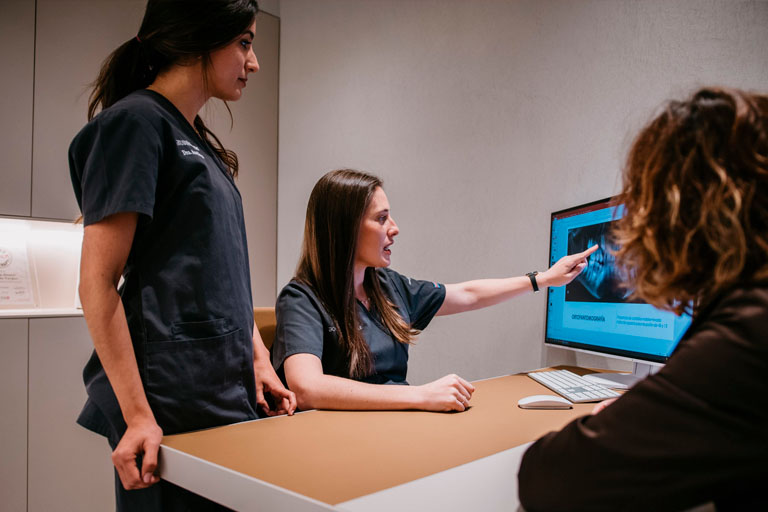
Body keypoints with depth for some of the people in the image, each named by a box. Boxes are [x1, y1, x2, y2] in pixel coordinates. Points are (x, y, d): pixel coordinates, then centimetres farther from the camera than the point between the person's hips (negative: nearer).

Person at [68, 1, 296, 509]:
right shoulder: (136, 122, -10)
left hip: (231, 392, 8)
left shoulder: (200, 141, 15)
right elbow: (98, 284, -15)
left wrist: (259, 360, 10)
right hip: (173, 403, -8)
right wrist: (138, 417, -17)